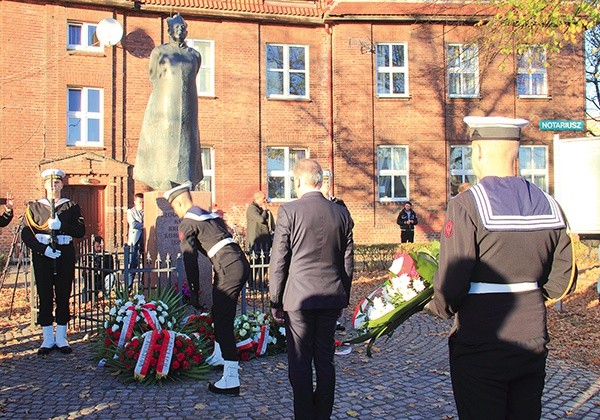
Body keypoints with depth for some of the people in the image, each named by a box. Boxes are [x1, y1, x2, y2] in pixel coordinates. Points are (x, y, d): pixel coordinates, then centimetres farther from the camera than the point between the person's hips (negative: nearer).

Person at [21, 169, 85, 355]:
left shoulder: (72, 207, 7)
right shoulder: (34, 207, 7)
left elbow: (81, 231, -2)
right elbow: (26, 234, -1)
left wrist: (61, 226, -18)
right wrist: (43, 249, -14)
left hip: (66, 255, 0)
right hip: (42, 255, 0)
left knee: (63, 296, 4)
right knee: (45, 297, 2)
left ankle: (61, 338, 14)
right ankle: (48, 339, 12)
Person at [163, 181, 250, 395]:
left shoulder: (187, 223, 0)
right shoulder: (213, 215, 25)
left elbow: (190, 259, -5)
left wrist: (194, 291, 1)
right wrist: (217, 282, 32)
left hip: (228, 268, -9)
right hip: (242, 263, 9)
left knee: (223, 320, -6)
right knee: (219, 312, 25)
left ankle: (231, 379, -8)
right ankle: (219, 356, 44)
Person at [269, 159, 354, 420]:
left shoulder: (289, 211, -9)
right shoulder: (341, 213, 4)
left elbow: (278, 261, -8)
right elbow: (348, 261, 9)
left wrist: (275, 301, 1)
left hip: (299, 299, -4)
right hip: (331, 298, 5)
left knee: (300, 364, 5)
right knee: (325, 360, 14)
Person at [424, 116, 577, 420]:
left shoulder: (467, 205, -16)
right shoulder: (548, 205, 2)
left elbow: (451, 280, -18)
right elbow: (562, 280, 8)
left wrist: (438, 309, 2)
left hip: (480, 348, -5)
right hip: (533, 343, 6)